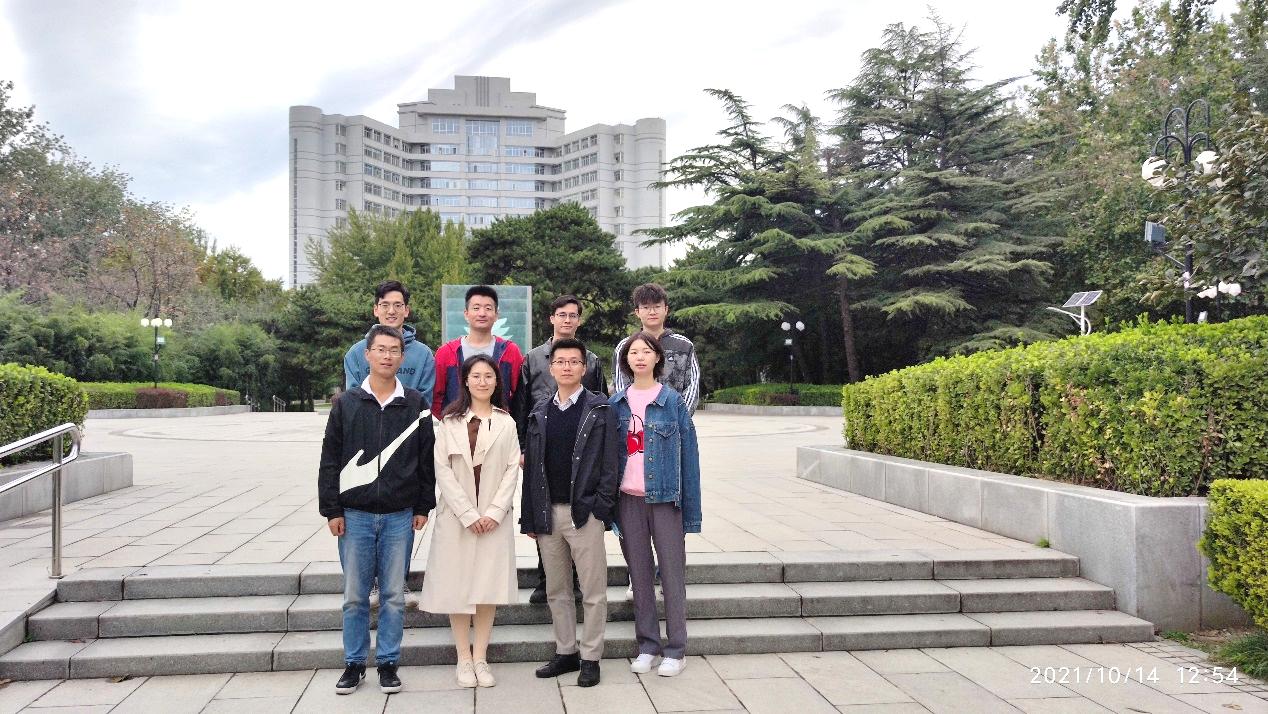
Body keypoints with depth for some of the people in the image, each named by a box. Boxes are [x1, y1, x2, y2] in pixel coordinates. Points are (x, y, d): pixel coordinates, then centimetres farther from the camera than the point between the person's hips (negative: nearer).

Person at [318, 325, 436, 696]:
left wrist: (423, 507, 3)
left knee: (394, 595, 7)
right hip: (355, 515, 0)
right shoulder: (347, 403, 1)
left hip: (400, 516, 0)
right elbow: (330, 460, 2)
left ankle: (388, 663, 19)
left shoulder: (415, 404, 2)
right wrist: (331, 510, -2)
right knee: (355, 595, 7)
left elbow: (426, 459, 5)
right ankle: (354, 663, 21)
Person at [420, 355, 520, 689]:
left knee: (489, 585, 1)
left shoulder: (506, 422, 7)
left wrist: (495, 511, -9)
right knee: (458, 585, 1)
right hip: (457, 514, -1)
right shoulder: (451, 421, 3)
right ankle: (464, 658, 11)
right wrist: (468, 514, -10)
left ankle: (480, 657, 11)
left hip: (494, 517, 1)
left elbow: (512, 469, 2)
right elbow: (442, 469, -3)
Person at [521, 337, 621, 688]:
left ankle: (590, 658, 13)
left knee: (593, 591, 3)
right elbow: (531, 465, 10)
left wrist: (601, 506, -13)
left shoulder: (601, 409, -2)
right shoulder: (540, 412, 10)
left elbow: (610, 462, -5)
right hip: (548, 513, 4)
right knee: (557, 590, 13)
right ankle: (566, 652, 25)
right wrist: (529, 516, 7)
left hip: (585, 512, -4)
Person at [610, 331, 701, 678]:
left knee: (672, 572, 2)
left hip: (664, 497, -3)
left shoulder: (672, 400, -1)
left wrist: (691, 511, -5)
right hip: (628, 499, 3)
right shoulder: (617, 403, 7)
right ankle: (647, 645, 21)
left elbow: (688, 453, -1)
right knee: (639, 572, 9)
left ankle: (676, 650, 12)